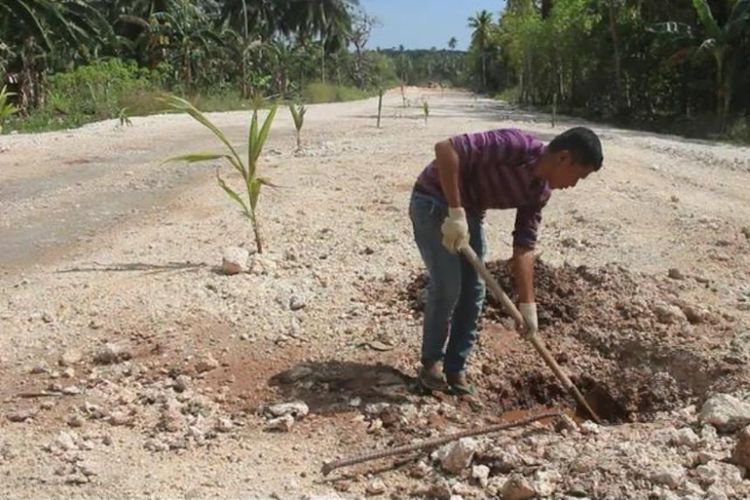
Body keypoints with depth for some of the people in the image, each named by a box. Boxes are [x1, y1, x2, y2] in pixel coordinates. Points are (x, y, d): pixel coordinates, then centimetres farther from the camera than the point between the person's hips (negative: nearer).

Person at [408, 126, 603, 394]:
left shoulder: (540, 192, -4)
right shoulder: (517, 145, -29)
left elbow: (524, 248, 0)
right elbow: (445, 148, -36)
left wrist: (527, 305, -4)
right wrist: (455, 212, -34)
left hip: (470, 211, 8)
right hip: (434, 201, -8)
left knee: (473, 291, 5)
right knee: (447, 287, -10)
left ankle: (455, 368, 18)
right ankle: (431, 362, 11)